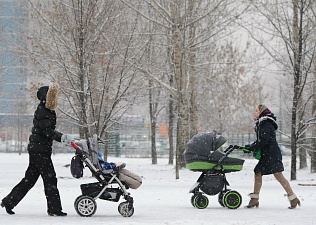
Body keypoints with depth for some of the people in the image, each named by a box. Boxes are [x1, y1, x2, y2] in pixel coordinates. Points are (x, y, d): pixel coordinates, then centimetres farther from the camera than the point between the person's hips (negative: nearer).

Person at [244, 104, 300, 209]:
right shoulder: (260, 124, 18)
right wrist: (250, 146, 7)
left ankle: (293, 198, -8)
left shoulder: (266, 124, -13)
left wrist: (252, 148, -17)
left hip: (272, 154, -10)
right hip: (265, 155, 10)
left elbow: (264, 140, -21)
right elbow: (260, 141, 21)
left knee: (278, 175, -11)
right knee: (258, 173, 7)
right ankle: (254, 199, 10)